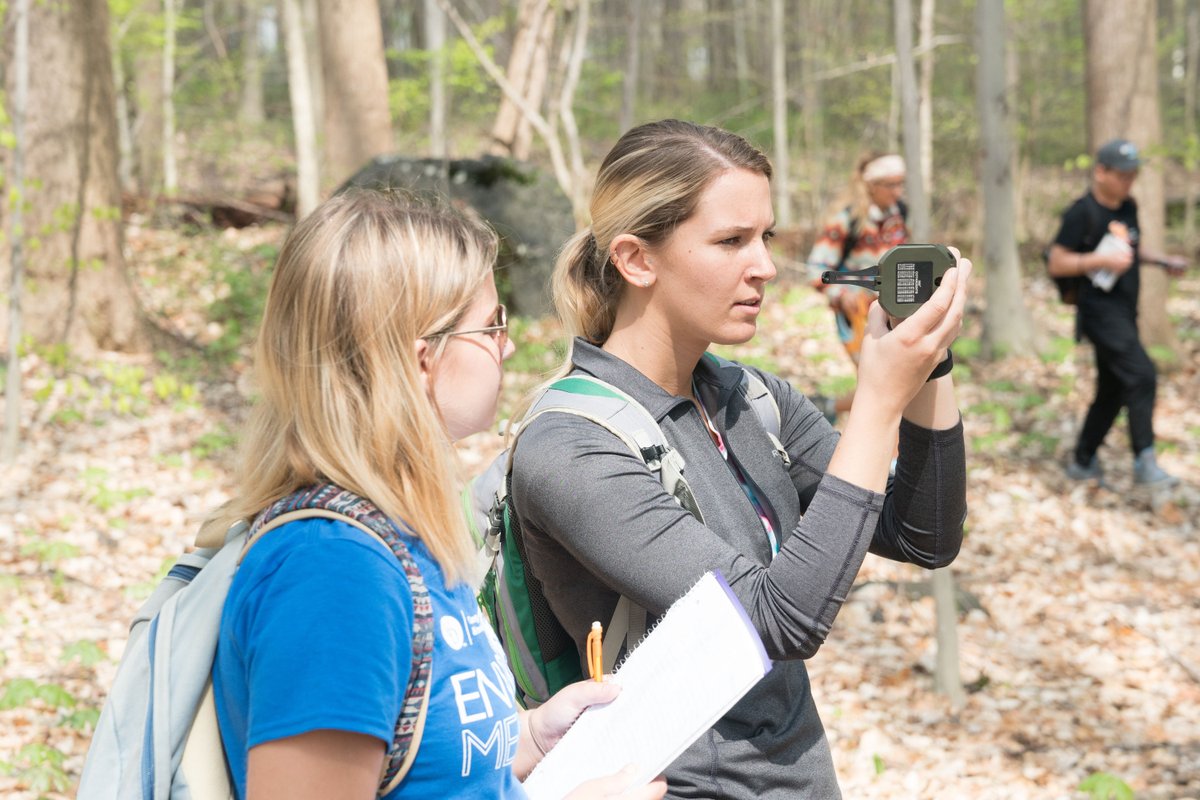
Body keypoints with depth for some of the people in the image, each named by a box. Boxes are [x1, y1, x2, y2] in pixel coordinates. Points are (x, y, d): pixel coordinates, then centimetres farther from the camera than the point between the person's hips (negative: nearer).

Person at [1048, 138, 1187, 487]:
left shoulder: (1128, 208, 12)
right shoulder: (1082, 213, -12)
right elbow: (1056, 263, -14)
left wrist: (1164, 261, 13)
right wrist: (1101, 260, -24)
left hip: (1124, 313, 9)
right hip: (1100, 311, -9)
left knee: (1112, 391, 12)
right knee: (1142, 376, -21)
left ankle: (1082, 462, 23)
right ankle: (1145, 464, -21)